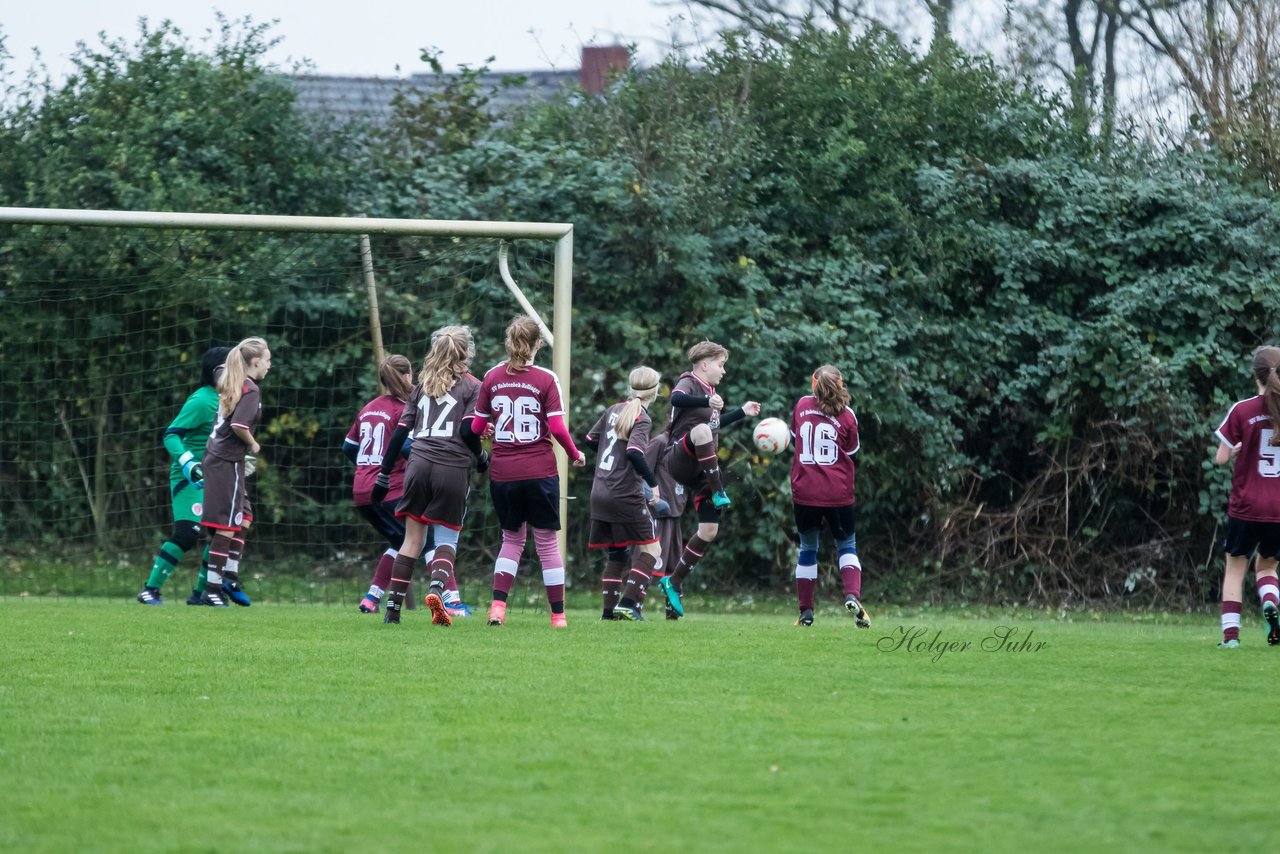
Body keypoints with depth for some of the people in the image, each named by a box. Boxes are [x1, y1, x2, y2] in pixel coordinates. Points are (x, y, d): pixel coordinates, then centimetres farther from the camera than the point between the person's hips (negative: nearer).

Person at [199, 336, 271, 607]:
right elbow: (239, 425, -24)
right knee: (228, 526, -5)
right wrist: (253, 445, -8)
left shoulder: (230, 386, 14)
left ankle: (230, 575, 16)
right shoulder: (250, 389, -13)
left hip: (215, 459, 9)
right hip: (228, 462, -9)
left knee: (244, 517, 16)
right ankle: (213, 586, -3)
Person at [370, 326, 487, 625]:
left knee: (413, 539, 10)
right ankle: (437, 587, -24)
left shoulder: (422, 385, 16)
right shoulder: (472, 387, 3)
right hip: (452, 468, -3)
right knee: (447, 538, 4)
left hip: (419, 464, 3)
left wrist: (384, 475, 15)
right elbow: (468, 431, -10)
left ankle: (393, 608, 5)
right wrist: (482, 458, 9)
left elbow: (400, 432, 13)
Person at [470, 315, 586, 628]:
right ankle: (558, 615, 10)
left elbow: (477, 427, 5)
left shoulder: (492, 377, 2)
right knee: (547, 541, 7)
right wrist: (576, 455, 7)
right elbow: (557, 428, -10)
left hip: (502, 473, 3)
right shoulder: (545, 379, -7)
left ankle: (497, 604, 0)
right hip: (539, 471, -3)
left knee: (512, 538, 17)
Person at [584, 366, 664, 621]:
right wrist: (653, 483, -16)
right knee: (651, 548, 0)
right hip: (626, 495, -7)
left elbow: (591, 439, 20)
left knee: (616, 553, 14)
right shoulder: (641, 418, -11)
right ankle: (628, 602, -13)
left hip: (600, 493, 7)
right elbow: (634, 452, -24)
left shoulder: (614, 410, 10)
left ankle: (610, 610, 10)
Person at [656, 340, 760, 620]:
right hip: (680, 460, -8)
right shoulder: (689, 383, -5)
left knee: (709, 530, 1)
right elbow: (677, 399, -30)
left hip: (701, 469, 8)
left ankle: (673, 583, 11)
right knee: (701, 430, -39)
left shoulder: (709, 392, 21)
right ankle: (718, 493, -39)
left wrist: (742, 412, 37)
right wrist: (707, 402, -42)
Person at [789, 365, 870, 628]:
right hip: (838, 495, -1)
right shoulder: (847, 416, -4)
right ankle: (852, 595, -11)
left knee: (808, 548, 15)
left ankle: (806, 611, 12)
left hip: (804, 492, 1)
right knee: (847, 546, 14)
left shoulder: (802, 405, 2)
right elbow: (852, 453, 7)